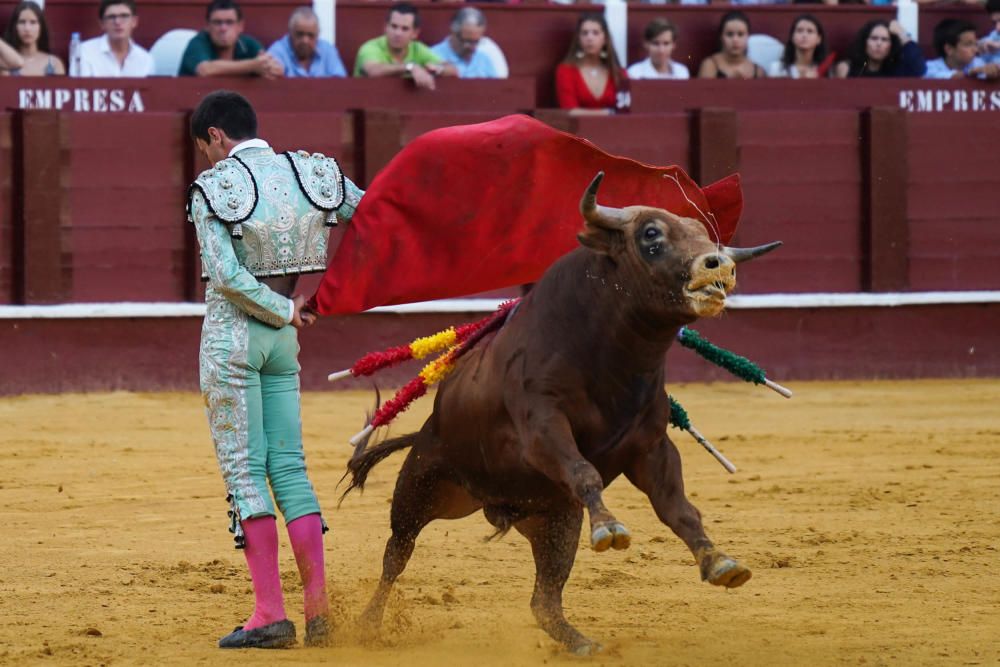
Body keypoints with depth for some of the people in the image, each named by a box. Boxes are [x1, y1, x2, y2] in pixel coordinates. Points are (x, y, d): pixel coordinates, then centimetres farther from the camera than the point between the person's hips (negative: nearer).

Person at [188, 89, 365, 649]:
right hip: (282, 337, 5)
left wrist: (285, 311, -8)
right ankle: (319, 610, 4)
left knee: (244, 468, -2)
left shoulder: (214, 188, -10)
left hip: (231, 334, -5)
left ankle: (271, 615, -6)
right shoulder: (312, 173, 4)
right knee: (289, 466, 9)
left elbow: (226, 275, -19)